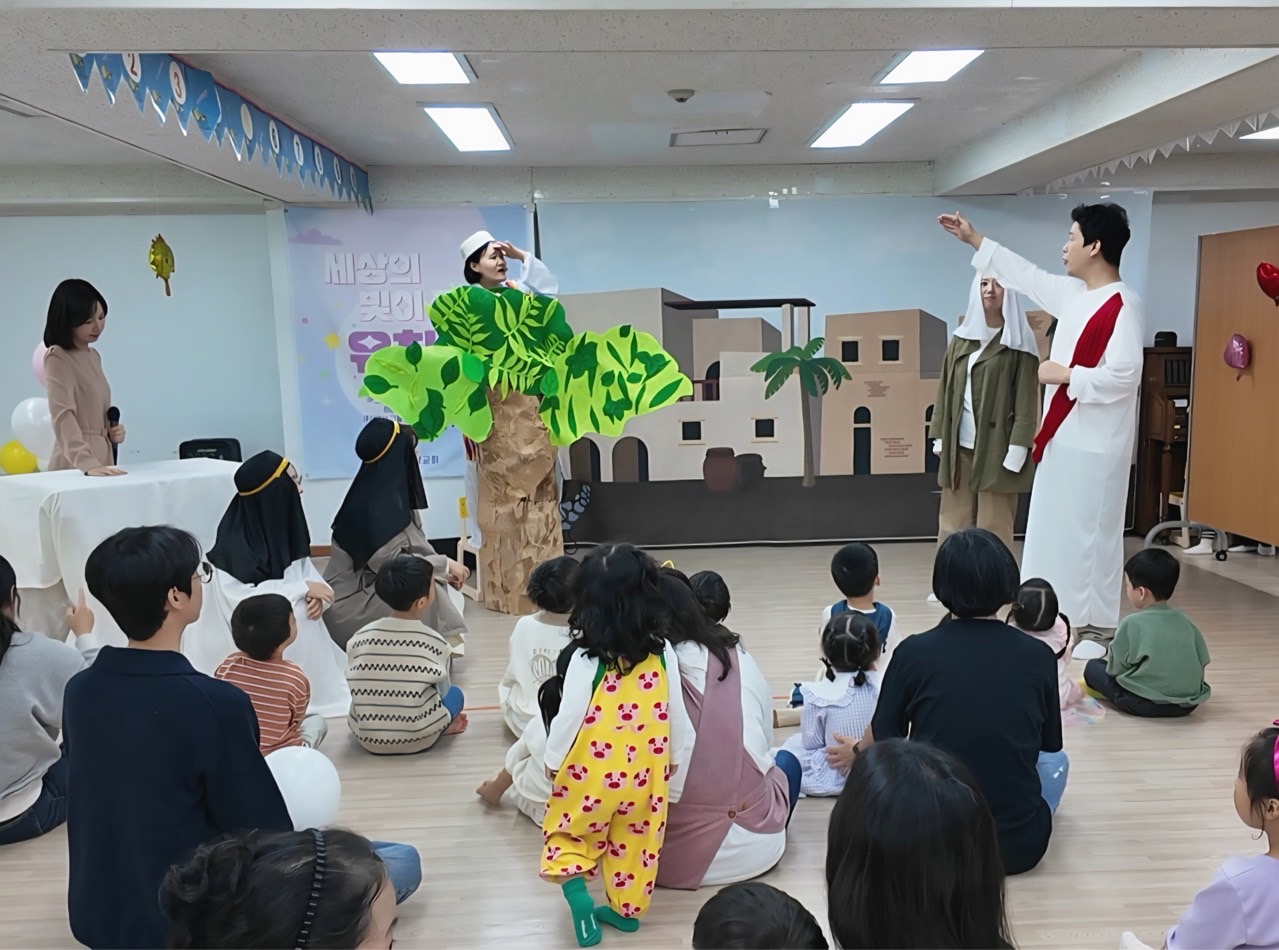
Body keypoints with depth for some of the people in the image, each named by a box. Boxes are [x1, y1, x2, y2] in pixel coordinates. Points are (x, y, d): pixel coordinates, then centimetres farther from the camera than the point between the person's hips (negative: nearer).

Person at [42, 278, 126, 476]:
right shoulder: (58, 358, -12)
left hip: (101, 460, 7)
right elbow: (63, 417, -25)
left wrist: (112, 430, 1)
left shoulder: (93, 356, 11)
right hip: (75, 467, -7)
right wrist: (87, 463, -38)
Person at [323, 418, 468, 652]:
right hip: (351, 604, -9)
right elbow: (390, 563, -25)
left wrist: (444, 570, -4)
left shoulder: (394, 494, 3)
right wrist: (444, 564, -16)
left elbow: (410, 548, 9)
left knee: (448, 595, 2)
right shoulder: (373, 504, -23)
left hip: (372, 589, 9)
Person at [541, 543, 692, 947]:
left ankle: (576, 892, -3)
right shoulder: (663, 653, -9)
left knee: (571, 832, 16)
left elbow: (569, 717, -15)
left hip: (592, 773, -3)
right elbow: (676, 713, 0)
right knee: (637, 842, 20)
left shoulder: (586, 658, -20)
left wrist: (553, 760, 2)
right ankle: (627, 908, 31)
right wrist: (674, 756, 16)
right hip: (645, 772, 3)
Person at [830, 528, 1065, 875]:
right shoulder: (1038, 656, -7)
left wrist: (855, 753, 29)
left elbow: (883, 739, 5)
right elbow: (1050, 743, 11)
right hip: (1019, 844, 1)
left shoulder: (914, 652, -10)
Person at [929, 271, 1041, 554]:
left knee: (993, 525, 0)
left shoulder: (1019, 343, -2)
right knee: (953, 522, 7)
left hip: (996, 446, -5)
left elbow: (1026, 399, -8)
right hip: (959, 445, 5)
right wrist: (939, 434, 7)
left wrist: (1018, 446, -15)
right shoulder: (961, 339, 12)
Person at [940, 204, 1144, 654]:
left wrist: (1065, 374, -16)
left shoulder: (1123, 306, -16)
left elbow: (1124, 377, -24)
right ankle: (1055, 617, 27)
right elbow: (1027, 276, 22)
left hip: (1096, 446, -9)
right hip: (1062, 437, 9)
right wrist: (975, 240, 25)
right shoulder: (1073, 293, 9)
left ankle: (1100, 628, 13)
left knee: (1092, 535, 0)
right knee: (1054, 529, 15)